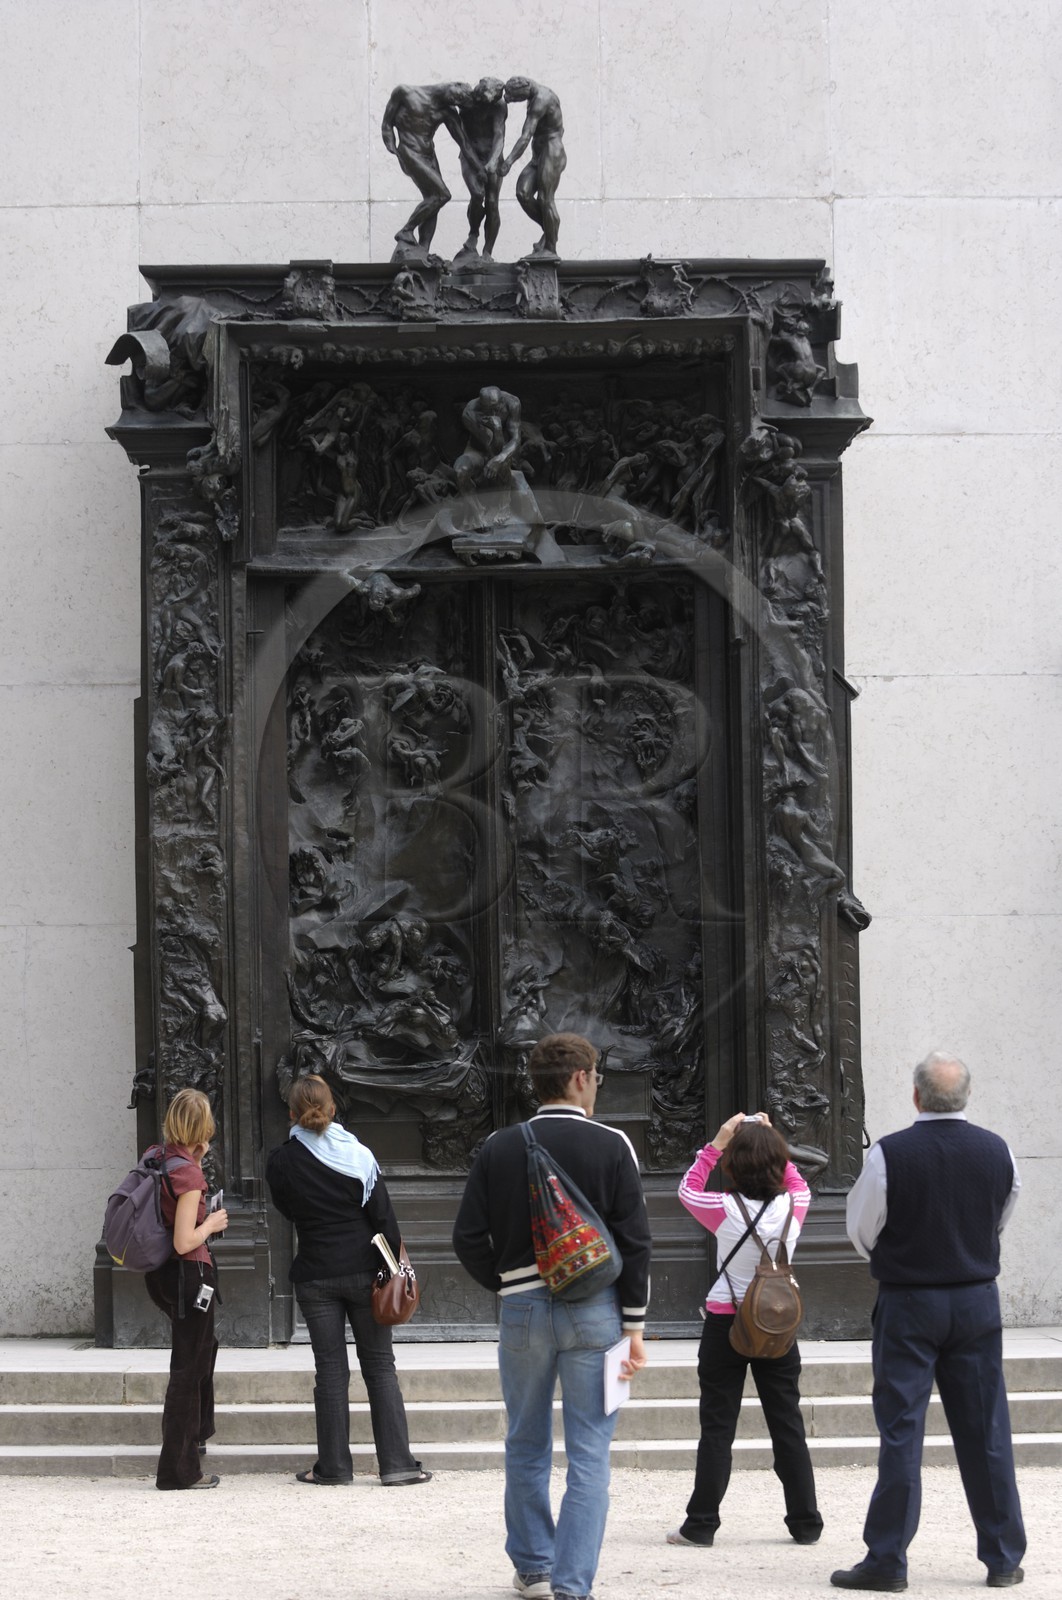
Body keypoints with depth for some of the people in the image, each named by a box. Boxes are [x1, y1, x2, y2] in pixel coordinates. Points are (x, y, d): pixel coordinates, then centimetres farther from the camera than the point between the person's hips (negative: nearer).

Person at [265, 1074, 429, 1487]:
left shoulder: (281, 1162, -4)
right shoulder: (357, 1154, -5)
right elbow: (383, 1216, -4)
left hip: (315, 1277, 0)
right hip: (363, 1270, 0)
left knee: (330, 1370, 5)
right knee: (380, 1364, 5)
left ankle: (334, 1464, 7)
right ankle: (396, 1463, 3)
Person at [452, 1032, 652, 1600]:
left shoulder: (498, 1148, 1)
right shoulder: (611, 1146, -5)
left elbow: (469, 1238, 1)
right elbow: (634, 1241, -6)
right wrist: (633, 1324, 0)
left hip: (521, 1309, 2)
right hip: (593, 1310, -2)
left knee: (526, 1446, 17)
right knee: (588, 1454, 1)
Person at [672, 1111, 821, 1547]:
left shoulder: (725, 1209, -13)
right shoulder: (793, 1207, -7)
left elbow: (687, 1189, 7)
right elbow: (799, 1184, 18)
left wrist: (717, 1144, 6)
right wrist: (770, 1140, 14)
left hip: (726, 1323, -2)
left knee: (717, 1428, 2)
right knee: (787, 1425, 9)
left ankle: (701, 1524, 4)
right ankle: (805, 1523, 13)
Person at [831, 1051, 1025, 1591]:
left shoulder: (890, 1153, -14)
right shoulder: (996, 1151, -2)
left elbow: (861, 1233, -5)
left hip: (909, 1304, -3)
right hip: (977, 1300, 3)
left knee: (901, 1431, 0)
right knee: (985, 1431, 9)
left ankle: (887, 1560, 1)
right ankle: (1003, 1558, 14)